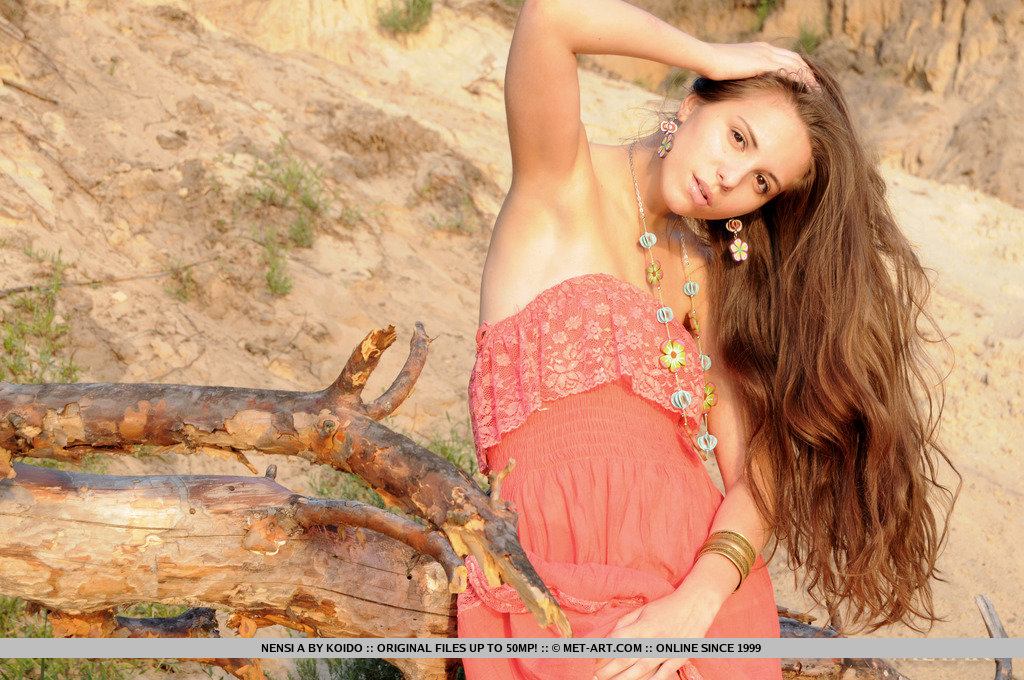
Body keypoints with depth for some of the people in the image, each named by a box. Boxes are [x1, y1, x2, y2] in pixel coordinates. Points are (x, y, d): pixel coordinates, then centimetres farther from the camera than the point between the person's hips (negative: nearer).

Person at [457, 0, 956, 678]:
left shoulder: (707, 279, 14)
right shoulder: (564, 187, 1)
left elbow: (755, 468, 3)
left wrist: (697, 603, -15)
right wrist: (714, 57, -4)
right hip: (556, 602, -5)